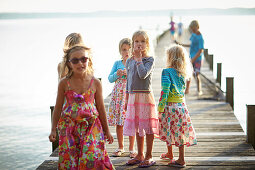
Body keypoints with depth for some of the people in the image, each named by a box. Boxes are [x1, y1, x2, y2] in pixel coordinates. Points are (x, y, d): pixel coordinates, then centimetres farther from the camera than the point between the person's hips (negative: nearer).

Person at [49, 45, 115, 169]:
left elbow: (101, 108, 8)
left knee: (93, 157, -12)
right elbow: (58, 107, 8)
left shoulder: (95, 83, 0)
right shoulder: (64, 83, 0)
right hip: (69, 126, 1)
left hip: (91, 126, 0)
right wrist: (53, 130, 6)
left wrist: (106, 130, 12)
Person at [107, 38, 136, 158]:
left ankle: (131, 148, 8)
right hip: (118, 94, 3)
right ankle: (120, 147, 19)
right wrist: (117, 74, -12)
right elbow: (110, 79, 7)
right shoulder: (117, 64, 9)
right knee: (118, 122, 6)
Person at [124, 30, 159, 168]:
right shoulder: (129, 61, 12)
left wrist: (139, 59, -13)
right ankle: (140, 155, 23)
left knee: (147, 126, -1)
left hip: (145, 96, -6)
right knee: (137, 127, 12)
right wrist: (127, 99, 16)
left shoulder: (149, 60, -5)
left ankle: (149, 157, 8)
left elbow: (143, 74, -22)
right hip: (133, 97, 6)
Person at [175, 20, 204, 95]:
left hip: (197, 59, -8)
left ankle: (199, 91, 4)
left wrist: (193, 60, -23)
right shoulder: (193, 34, 7)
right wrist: (181, 45, 24)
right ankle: (187, 90, 21)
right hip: (191, 58, 8)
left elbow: (201, 51, -21)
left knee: (196, 75, -9)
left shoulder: (200, 38, -18)